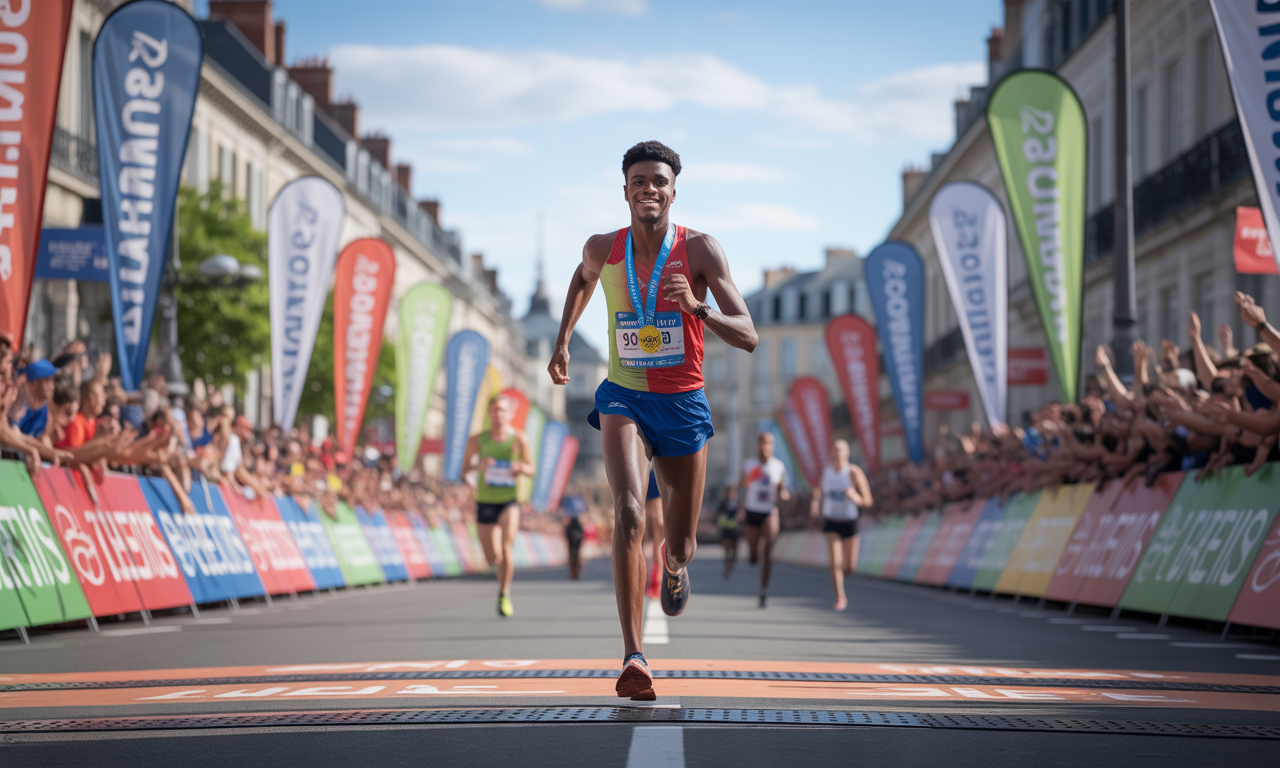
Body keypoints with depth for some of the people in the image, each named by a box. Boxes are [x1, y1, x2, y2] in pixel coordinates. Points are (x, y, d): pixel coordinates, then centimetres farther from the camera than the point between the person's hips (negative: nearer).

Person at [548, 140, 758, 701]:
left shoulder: (700, 251, -13)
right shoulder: (603, 250, -5)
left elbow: (748, 338, -19)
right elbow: (582, 280, 22)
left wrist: (696, 306, -35)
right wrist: (562, 341, 18)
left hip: (683, 403, 0)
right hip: (624, 398, 0)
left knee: (680, 547, 12)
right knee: (629, 515, -27)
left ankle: (674, 564, 54)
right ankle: (633, 657, -32)